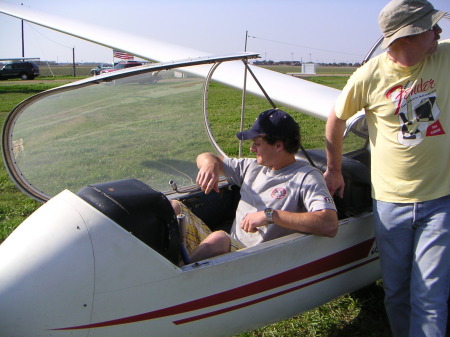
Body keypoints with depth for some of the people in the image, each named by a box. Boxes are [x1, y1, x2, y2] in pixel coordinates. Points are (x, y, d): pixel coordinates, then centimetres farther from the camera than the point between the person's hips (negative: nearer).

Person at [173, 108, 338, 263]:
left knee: (219, 238, -37)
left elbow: (330, 225, -24)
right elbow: (205, 157, 28)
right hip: (228, 247, 7)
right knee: (174, 207, -5)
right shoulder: (253, 167, 17)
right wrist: (210, 163, 1)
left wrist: (270, 215, -24)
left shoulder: (307, 177, -6)